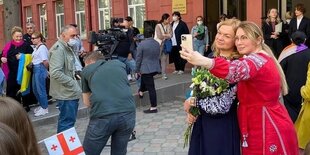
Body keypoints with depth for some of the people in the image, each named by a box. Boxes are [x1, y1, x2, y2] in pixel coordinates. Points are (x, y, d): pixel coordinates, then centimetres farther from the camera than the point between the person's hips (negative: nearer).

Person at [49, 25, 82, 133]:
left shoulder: (69, 48, 16)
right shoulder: (58, 49, -16)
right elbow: (56, 73, -25)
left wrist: (76, 73, 7)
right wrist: (74, 83, -20)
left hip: (71, 92, 10)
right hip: (66, 93, -10)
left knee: (67, 120, 18)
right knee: (67, 122, -4)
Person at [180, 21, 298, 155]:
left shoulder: (258, 60, -21)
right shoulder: (261, 58, 13)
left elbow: (237, 70, -43)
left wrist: (204, 61, -59)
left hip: (267, 131, -10)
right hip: (262, 127, 10)